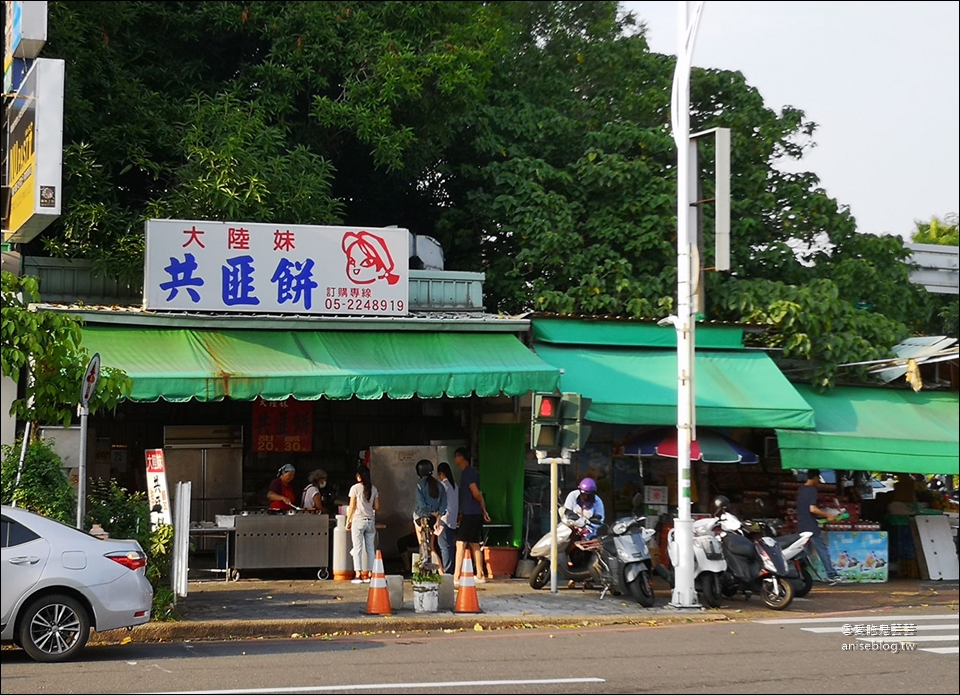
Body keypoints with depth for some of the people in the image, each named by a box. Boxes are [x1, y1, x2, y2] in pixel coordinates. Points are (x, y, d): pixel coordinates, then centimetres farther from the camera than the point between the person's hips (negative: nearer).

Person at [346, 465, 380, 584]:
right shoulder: (374, 488, 4)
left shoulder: (355, 488, -6)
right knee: (370, 548, 9)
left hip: (358, 521, -4)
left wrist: (348, 521, 3)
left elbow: (352, 507, -6)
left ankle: (358, 575, -5)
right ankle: (369, 574, 8)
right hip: (370, 521, 4)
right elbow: (377, 507, 7)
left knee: (357, 548, -1)